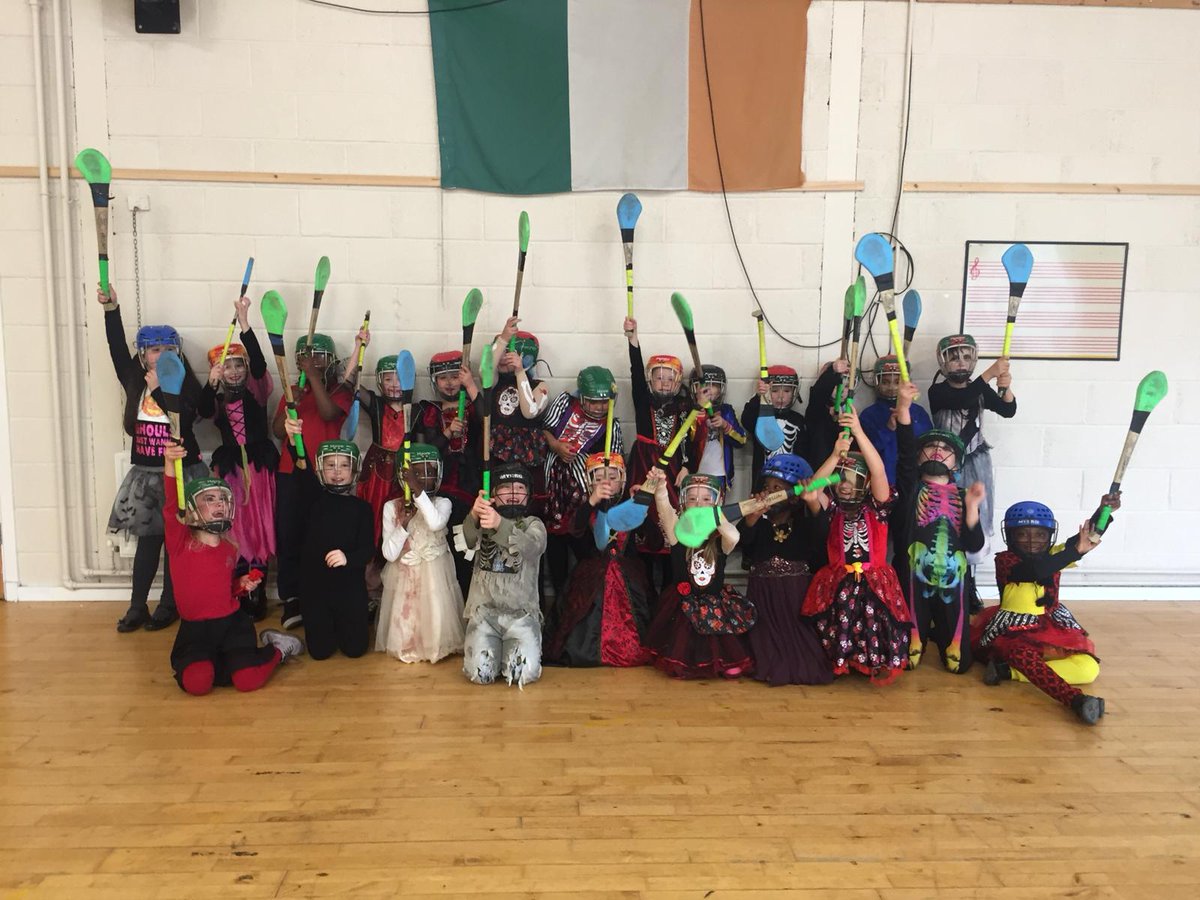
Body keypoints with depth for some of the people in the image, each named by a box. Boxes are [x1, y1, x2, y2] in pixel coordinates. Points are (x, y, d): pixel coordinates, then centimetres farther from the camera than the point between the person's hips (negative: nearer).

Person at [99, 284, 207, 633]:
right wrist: (111, 308, -16)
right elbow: (117, 349, -7)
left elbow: (185, 420, -20)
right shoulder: (135, 382, 4)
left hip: (181, 473, -3)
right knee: (148, 540, 9)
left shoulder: (188, 386, -7)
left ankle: (168, 605, 16)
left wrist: (160, 389, -23)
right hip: (145, 474, 3)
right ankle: (137, 607, 16)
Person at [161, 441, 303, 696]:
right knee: (197, 684, -26)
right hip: (195, 628, -2)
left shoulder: (229, 549, 4)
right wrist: (169, 463, -45)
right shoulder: (180, 539, -9)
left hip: (231, 622, 2)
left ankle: (278, 649, 16)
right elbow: (171, 504, -29)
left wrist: (242, 583, -2)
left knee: (249, 681, -17)